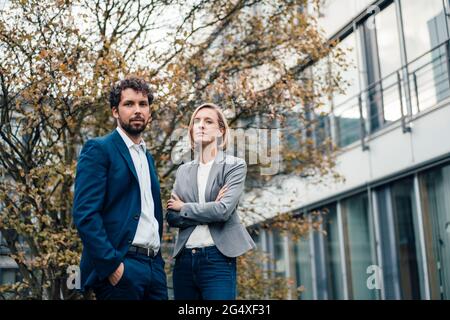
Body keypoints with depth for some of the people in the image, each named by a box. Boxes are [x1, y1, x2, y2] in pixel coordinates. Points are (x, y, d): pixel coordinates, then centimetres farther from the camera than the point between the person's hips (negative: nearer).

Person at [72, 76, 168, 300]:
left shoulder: (147, 157, 19)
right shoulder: (98, 149, -4)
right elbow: (85, 213, -14)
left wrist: (157, 261, 12)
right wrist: (112, 264, -19)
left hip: (154, 266, 7)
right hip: (119, 267, -7)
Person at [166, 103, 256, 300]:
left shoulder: (235, 166, 0)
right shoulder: (183, 170, 13)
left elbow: (223, 210, -15)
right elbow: (171, 217, 5)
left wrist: (184, 207, -2)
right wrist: (208, 211, -9)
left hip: (217, 259, -4)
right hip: (184, 259, 4)